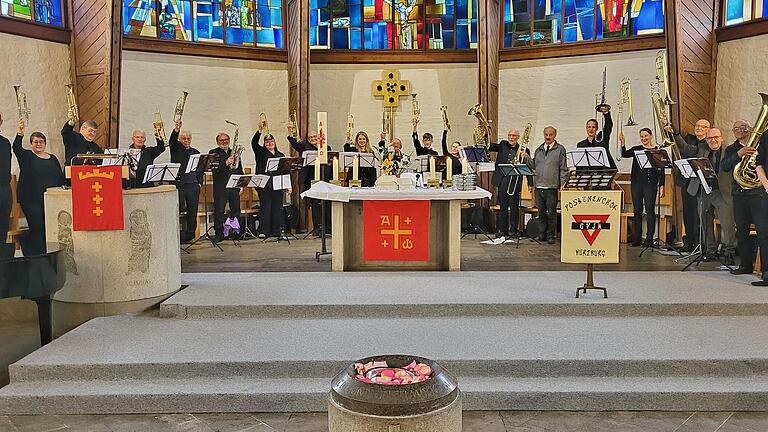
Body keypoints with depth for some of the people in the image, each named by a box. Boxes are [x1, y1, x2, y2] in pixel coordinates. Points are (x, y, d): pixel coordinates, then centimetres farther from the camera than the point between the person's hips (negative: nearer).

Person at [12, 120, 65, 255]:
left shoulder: (53, 158, 18)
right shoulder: (27, 156, 6)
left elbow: (61, 178, 19)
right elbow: (16, 148, -15)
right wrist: (20, 134, -30)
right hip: (31, 200, -4)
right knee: (37, 229, -10)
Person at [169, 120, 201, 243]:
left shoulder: (195, 152, 17)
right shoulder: (176, 148, 7)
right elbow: (171, 141, -15)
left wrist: (199, 182, 6)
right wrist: (176, 130, -33)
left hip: (193, 185, 3)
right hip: (178, 184, -3)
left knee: (192, 210, 4)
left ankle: (190, 233, 13)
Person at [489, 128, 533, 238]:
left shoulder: (524, 150, 2)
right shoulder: (503, 145, 12)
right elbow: (494, 147, -1)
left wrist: (530, 184, -2)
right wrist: (488, 146, -23)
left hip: (515, 181, -3)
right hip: (502, 180, 3)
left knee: (514, 207, 1)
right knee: (503, 206, 9)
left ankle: (513, 230, 10)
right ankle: (502, 230, 16)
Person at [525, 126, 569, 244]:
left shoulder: (560, 149, 2)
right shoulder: (539, 150, 16)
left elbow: (563, 169, -2)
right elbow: (534, 165, 17)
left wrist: (562, 183, -10)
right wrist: (526, 158, 2)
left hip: (552, 187, -4)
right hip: (539, 186, 5)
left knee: (551, 213, -1)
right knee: (541, 212, 11)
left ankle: (551, 235, 6)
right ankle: (542, 233, 20)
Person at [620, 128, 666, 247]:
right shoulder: (636, 149, 10)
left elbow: (661, 170, 2)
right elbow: (624, 154, -8)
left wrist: (661, 186, -4)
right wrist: (623, 143, -23)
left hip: (650, 184, -3)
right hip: (636, 183, 3)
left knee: (650, 210, -4)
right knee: (637, 211, 7)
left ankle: (649, 238, 3)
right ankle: (637, 238, 12)